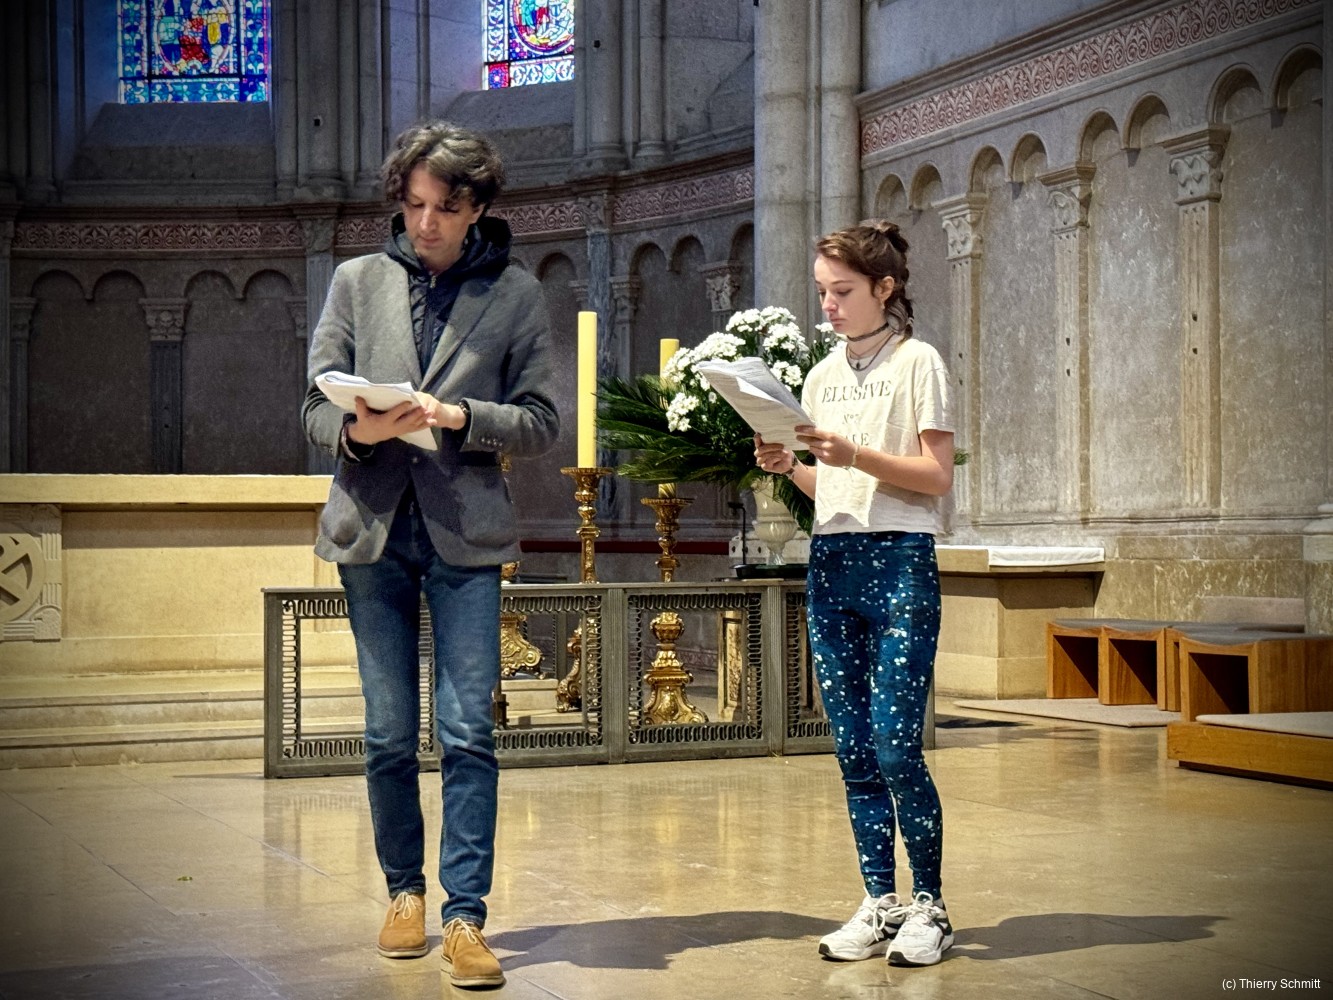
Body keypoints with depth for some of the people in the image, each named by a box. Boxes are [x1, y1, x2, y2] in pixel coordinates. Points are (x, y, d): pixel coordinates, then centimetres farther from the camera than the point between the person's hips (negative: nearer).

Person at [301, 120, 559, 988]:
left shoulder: (517, 294, 5)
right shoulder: (358, 281, 9)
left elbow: (542, 421, 1)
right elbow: (317, 404, 7)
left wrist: (459, 416, -15)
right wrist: (357, 428, -15)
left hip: (466, 534, -2)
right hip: (373, 528, 2)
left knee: (468, 734, -6)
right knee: (389, 735, 9)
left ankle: (465, 914, 0)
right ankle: (405, 890, 25)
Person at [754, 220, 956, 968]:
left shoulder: (917, 363, -1)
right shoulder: (823, 375, 16)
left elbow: (938, 477, -8)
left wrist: (855, 455, -19)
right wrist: (788, 468, -1)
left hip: (900, 565, -6)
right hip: (831, 563, 6)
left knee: (896, 746, -9)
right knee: (853, 750, 5)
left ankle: (929, 905, 4)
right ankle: (880, 903, 13)